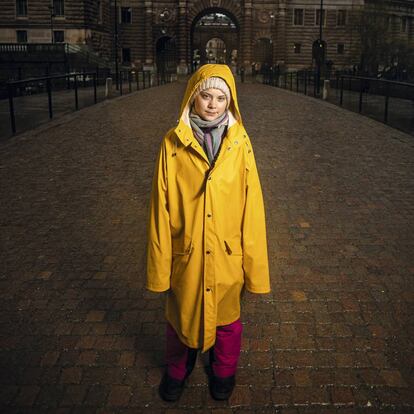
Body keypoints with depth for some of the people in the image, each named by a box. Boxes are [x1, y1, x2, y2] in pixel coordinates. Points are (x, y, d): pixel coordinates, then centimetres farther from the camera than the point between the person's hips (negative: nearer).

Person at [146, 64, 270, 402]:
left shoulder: (239, 142, -7)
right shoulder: (173, 143, -7)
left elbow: (251, 205, -5)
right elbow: (161, 208, -5)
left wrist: (254, 265, -5)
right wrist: (159, 265, -3)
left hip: (227, 254, 0)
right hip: (185, 254, 0)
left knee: (227, 318, 19)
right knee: (181, 315, 20)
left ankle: (224, 371, 47)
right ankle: (178, 369, 48)